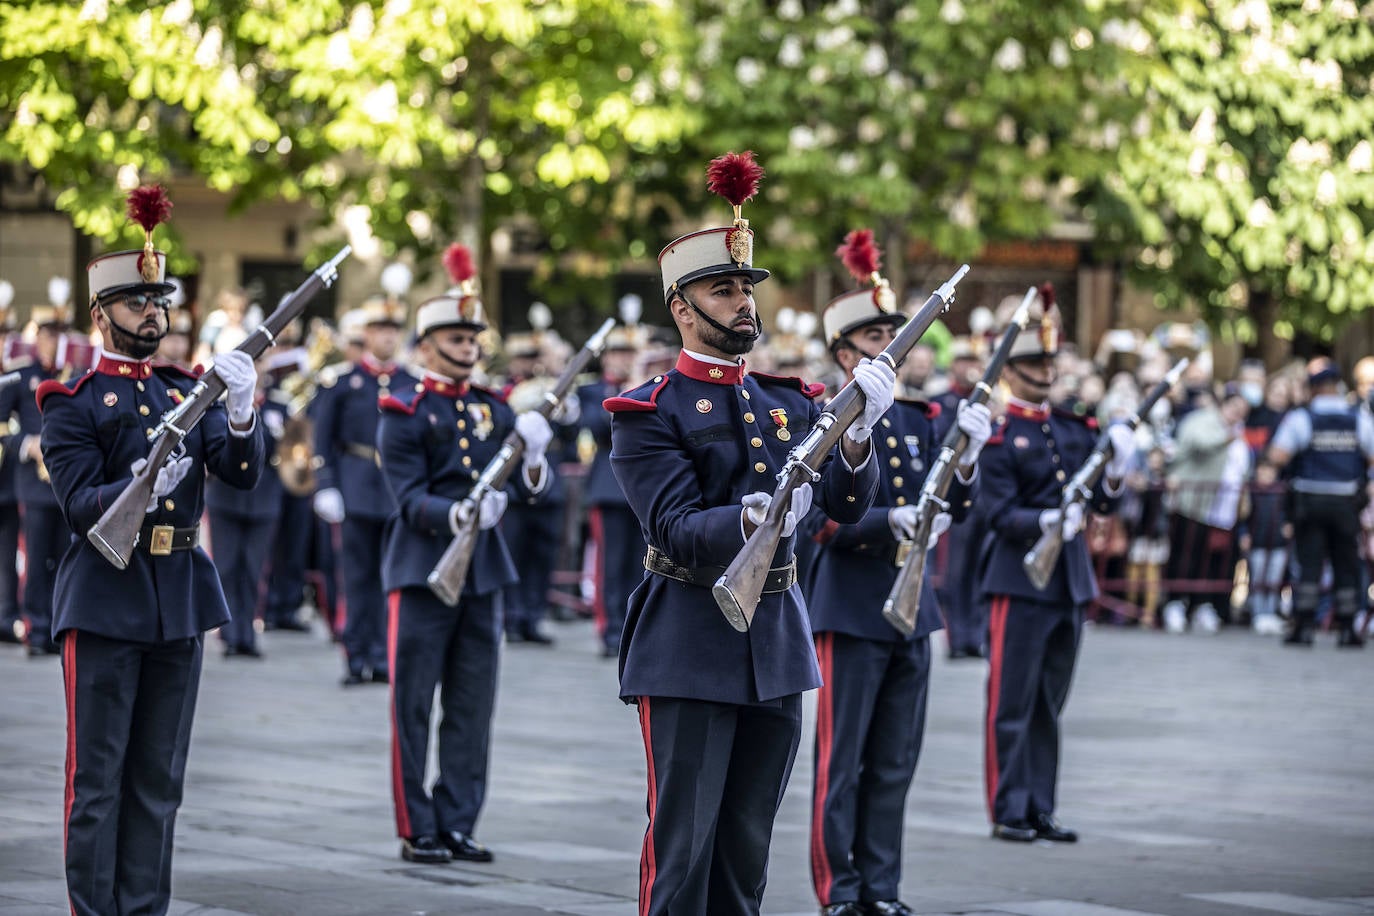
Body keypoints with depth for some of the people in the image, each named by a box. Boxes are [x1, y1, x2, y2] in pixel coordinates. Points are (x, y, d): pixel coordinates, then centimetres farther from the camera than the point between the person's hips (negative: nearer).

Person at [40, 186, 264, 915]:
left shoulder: (186, 393, 13)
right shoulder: (72, 404, -2)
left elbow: (242, 472, 0)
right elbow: (78, 503, -12)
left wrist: (240, 413, -19)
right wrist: (139, 488, -30)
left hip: (180, 600, 5)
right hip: (105, 601, -5)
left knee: (159, 775, 8)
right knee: (98, 774, -2)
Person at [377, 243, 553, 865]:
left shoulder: (494, 410, 11)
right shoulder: (404, 412, -4)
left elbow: (524, 490, 4)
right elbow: (409, 499, -12)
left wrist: (532, 459, -19)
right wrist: (459, 515, -31)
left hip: (483, 573, 5)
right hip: (422, 571, -5)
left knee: (472, 707, 7)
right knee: (414, 706, 0)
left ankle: (457, 824, 14)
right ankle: (417, 830, 6)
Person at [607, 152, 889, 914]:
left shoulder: (789, 402, 12)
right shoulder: (649, 412, -5)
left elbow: (846, 506, -1)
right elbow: (678, 532, -16)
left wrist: (857, 431, -21)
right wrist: (754, 520, -36)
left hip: (777, 643, 6)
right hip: (687, 649, -6)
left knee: (746, 850, 11)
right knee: (681, 847, -5)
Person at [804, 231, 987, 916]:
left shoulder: (921, 418, 12)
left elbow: (954, 507, 5)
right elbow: (822, 520, -16)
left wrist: (967, 455, -14)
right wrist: (892, 522, -30)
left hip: (911, 606, 6)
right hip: (850, 609, -6)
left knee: (895, 763, 10)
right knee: (841, 763, -1)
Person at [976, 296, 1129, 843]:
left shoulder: (1075, 428, 12)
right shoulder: (996, 435, -6)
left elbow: (1102, 505, 11)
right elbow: (999, 513, -12)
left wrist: (1113, 476, -10)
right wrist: (1047, 522, -29)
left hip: (1071, 579, 6)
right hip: (1019, 580, -6)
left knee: (1050, 704, 11)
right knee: (1012, 703, -2)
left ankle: (1041, 809, 16)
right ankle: (1008, 812, 4)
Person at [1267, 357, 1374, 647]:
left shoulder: (1300, 418, -7)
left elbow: (1278, 457, -14)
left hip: (1310, 501, -1)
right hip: (1347, 502, 1)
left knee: (1309, 562, 3)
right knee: (1346, 565, 8)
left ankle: (1303, 626, -1)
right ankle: (1346, 628, 8)